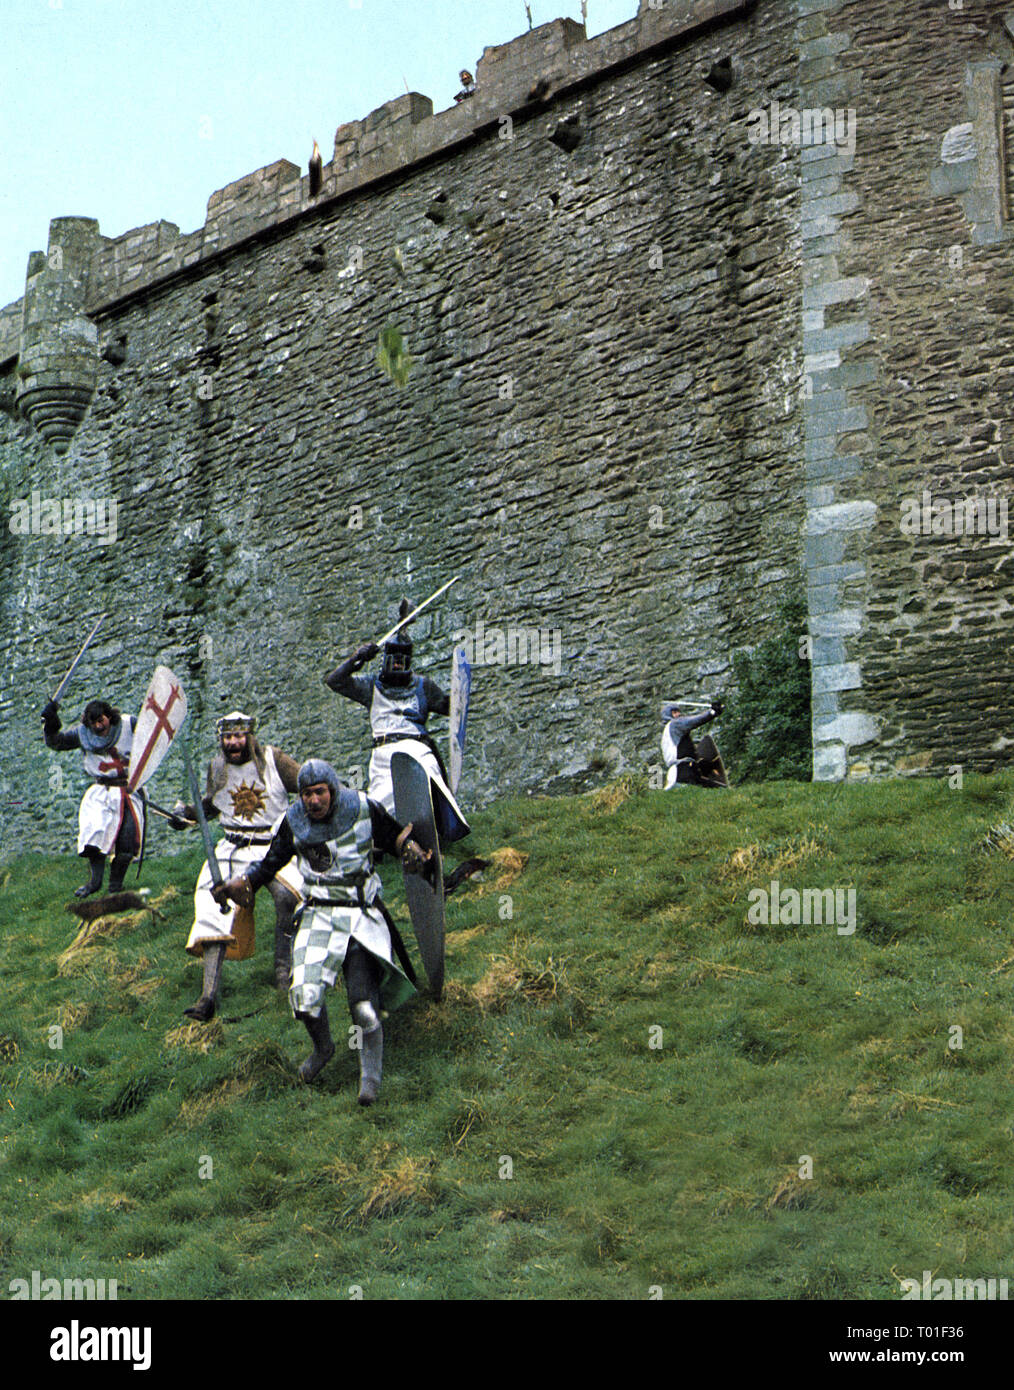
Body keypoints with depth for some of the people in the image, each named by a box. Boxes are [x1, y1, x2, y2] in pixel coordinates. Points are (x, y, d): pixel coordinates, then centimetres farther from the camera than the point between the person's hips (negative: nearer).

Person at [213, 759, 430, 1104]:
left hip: (362, 916, -2)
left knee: (364, 1008, -13)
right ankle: (323, 1048, 20)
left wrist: (411, 852, -15)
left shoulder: (365, 810, -6)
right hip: (319, 917, 2)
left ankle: (371, 1076, 9)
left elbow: (397, 838, 7)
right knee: (305, 998, -13)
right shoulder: (294, 822, -1)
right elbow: (270, 864, 11)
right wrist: (239, 885, -2)